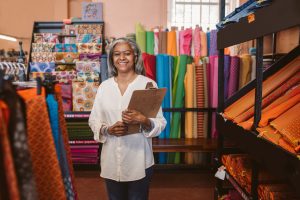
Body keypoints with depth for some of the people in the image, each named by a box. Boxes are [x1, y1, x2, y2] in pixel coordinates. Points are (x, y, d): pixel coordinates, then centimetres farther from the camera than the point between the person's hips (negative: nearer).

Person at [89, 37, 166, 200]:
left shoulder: (148, 84, -8)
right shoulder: (104, 86, 2)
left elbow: (161, 123, -8)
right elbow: (93, 120, 5)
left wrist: (144, 121, -27)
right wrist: (108, 129, -14)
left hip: (139, 161, -2)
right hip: (111, 161, 3)